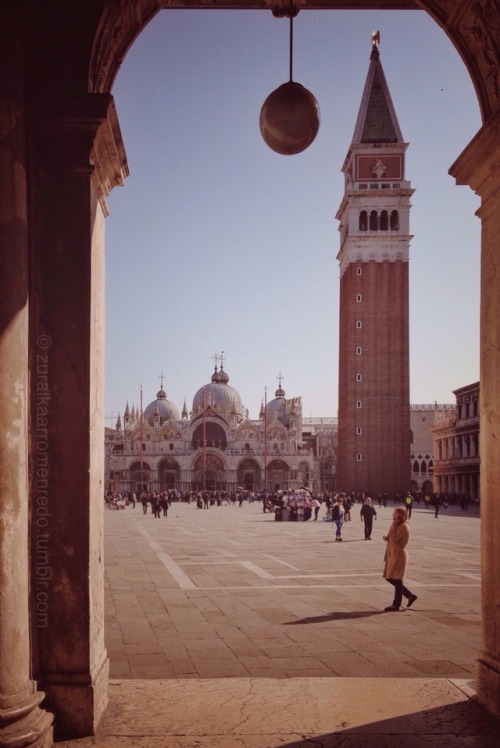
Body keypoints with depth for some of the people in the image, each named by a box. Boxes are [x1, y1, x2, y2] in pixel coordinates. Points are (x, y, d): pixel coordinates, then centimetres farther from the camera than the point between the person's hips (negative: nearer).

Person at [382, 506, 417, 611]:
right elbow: (390, 537, 16)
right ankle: (410, 595, 21)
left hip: (399, 556, -10)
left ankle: (396, 604, 8)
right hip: (392, 555, 10)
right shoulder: (398, 526, 16)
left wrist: (393, 526, -17)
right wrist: (386, 537, -5)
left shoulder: (404, 527, -16)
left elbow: (393, 538, -24)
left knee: (397, 580, -2)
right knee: (389, 578, 13)